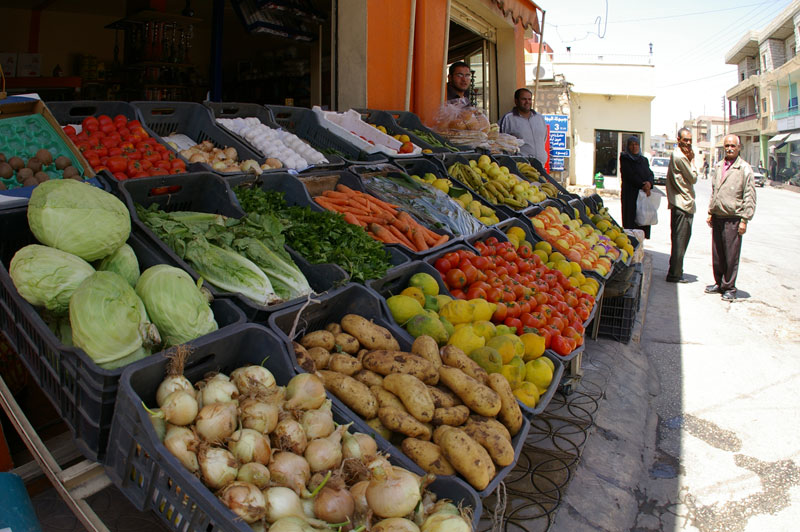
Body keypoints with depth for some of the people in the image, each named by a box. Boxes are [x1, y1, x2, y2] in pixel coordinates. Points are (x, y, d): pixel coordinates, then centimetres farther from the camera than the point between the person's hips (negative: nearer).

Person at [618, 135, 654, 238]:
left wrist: (649, 183, -14)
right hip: (630, 194, -5)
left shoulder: (644, 159, 19)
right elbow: (630, 175, -8)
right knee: (631, 220, -9)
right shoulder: (624, 158, 2)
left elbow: (650, 174, 7)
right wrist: (642, 185, -13)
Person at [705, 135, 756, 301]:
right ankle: (719, 283, 24)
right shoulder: (718, 166, 13)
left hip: (733, 219, -5)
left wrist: (744, 220, -10)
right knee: (717, 254, 11)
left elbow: (750, 197, -6)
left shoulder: (745, 168, -5)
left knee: (731, 256, -1)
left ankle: (729, 287, 10)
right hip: (717, 217, 5)